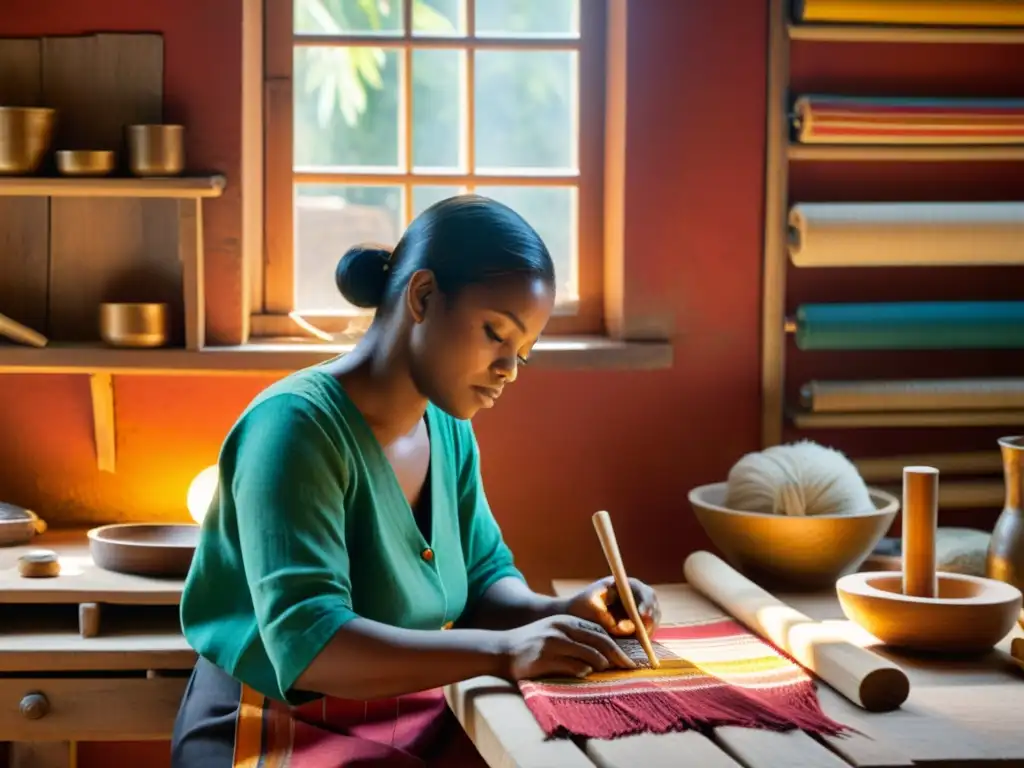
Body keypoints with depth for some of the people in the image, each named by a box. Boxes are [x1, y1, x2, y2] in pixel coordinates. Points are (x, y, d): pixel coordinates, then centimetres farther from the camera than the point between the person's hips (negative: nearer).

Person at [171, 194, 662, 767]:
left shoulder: (448, 430, 3)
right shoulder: (297, 424, -21)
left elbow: (482, 575, 12)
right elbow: (306, 643, -29)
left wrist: (556, 615, -9)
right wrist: (504, 649, -36)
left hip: (411, 720, 7)